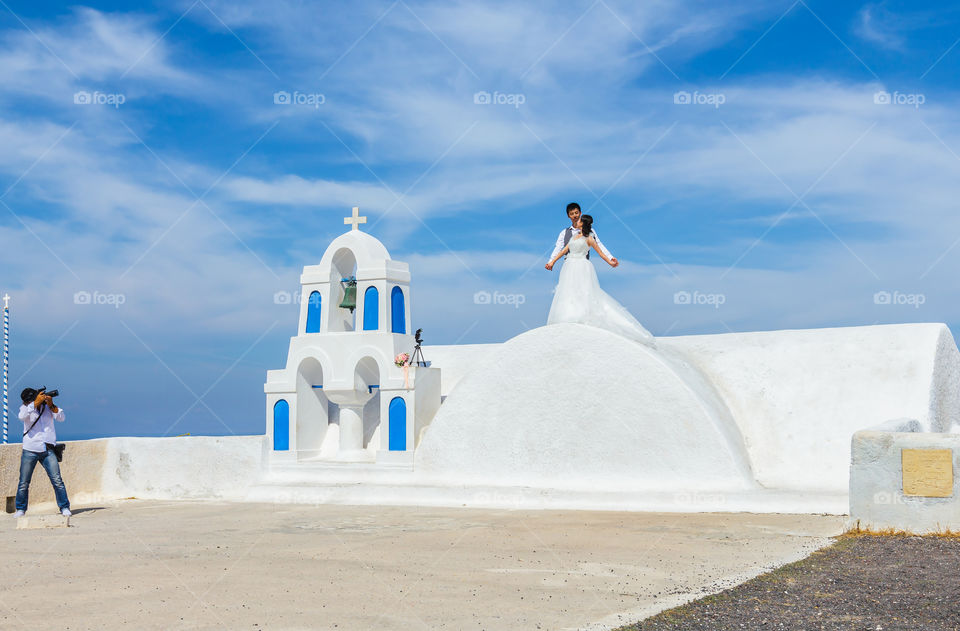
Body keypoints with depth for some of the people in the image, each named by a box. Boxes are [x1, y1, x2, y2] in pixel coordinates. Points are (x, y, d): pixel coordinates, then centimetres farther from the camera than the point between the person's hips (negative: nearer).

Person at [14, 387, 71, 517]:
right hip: (30, 451, 0)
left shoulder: (48, 407, 6)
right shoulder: (25, 408, 3)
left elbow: (61, 418, -5)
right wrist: (36, 403, -25)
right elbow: (22, 416, -19)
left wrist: (52, 405, -19)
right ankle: (20, 509, 19)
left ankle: (64, 508, 0)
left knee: (57, 480, -7)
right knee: (24, 483, 4)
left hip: (48, 451, 0)